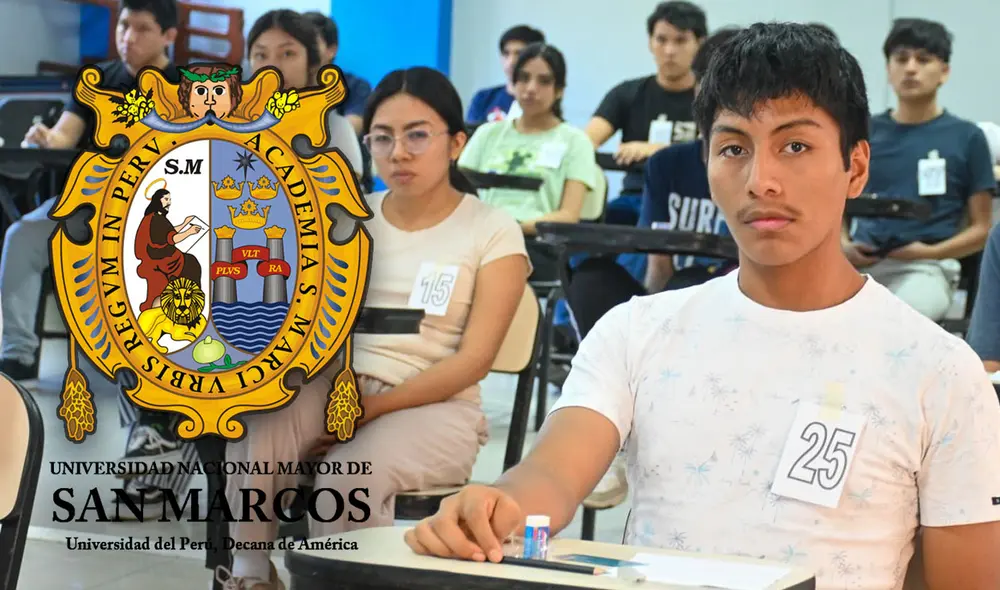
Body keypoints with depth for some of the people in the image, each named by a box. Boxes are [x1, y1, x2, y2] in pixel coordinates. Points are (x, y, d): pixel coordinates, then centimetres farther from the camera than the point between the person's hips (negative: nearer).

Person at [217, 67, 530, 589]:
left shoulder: (493, 232, 0)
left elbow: (473, 360, -7)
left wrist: (373, 408, -18)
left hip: (432, 407, -3)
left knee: (349, 479, -36)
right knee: (252, 442, -31)